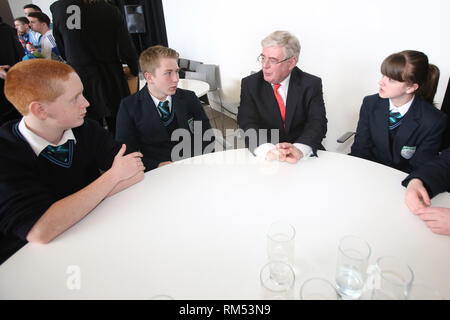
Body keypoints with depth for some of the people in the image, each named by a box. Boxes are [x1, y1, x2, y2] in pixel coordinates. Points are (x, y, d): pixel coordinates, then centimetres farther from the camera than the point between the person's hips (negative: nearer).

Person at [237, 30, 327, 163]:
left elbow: (317, 123, -10)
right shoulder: (250, 84, 1)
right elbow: (247, 124, -10)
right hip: (263, 157, 0)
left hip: (305, 155, 1)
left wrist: (299, 149, -31)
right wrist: (267, 150, -30)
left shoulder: (311, 84, 1)